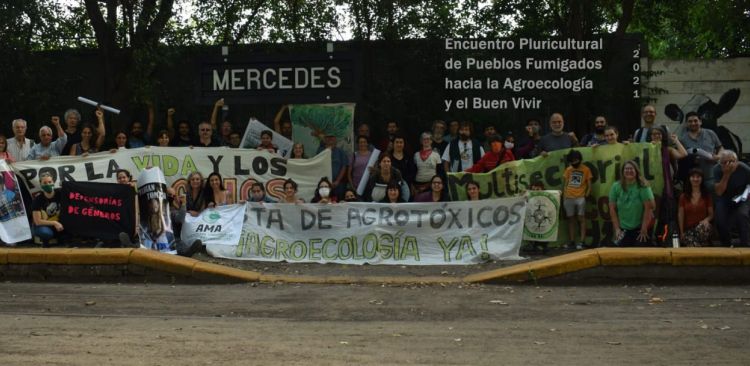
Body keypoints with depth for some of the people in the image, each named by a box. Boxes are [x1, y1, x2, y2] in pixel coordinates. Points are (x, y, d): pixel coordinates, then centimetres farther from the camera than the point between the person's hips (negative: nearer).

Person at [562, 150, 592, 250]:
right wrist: (563, 197, 5)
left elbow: (589, 185, 5)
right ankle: (572, 242, 10)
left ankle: (581, 242, -8)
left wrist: (586, 196, -6)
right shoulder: (568, 170, 12)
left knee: (581, 219, -6)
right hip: (568, 198, 3)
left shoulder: (586, 169, 4)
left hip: (580, 198, -3)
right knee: (571, 219, 6)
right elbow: (564, 184, 14)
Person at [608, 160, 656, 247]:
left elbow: (649, 208, -13)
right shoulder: (616, 187, -1)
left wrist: (644, 229, -15)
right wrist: (617, 228, -3)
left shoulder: (643, 186, -10)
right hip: (623, 229, 3)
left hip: (639, 228, -3)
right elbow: (612, 209, 0)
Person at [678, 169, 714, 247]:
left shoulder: (706, 196, 8)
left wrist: (706, 220, -16)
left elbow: (711, 214, 8)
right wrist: (682, 233, 0)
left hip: (702, 228, 1)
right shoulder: (684, 196, 10)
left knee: (702, 227, -39)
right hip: (688, 230, -1)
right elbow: (680, 215, 8)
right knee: (693, 246, -35)